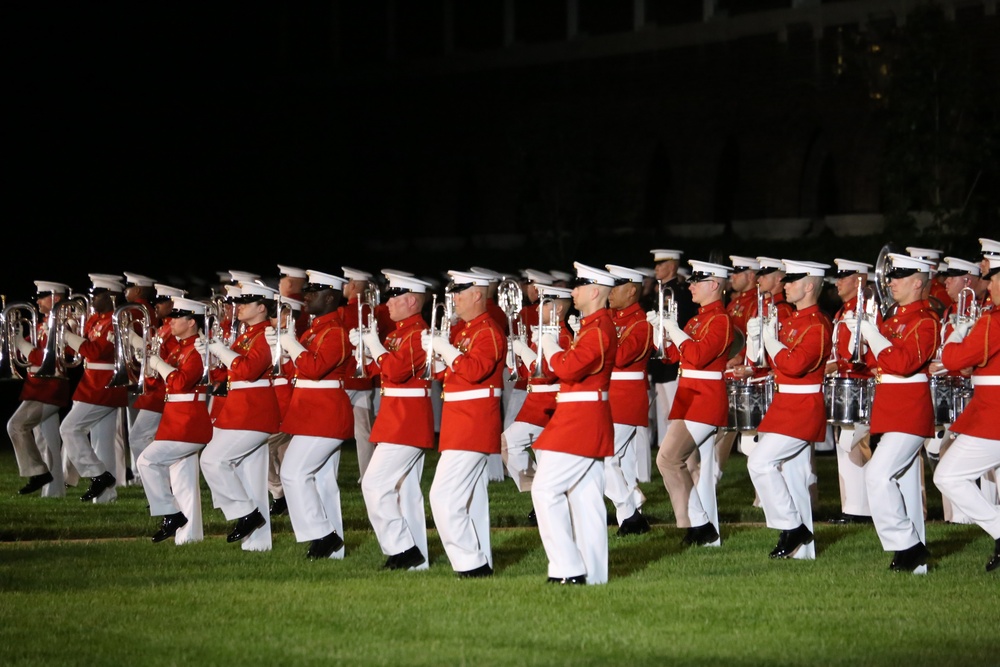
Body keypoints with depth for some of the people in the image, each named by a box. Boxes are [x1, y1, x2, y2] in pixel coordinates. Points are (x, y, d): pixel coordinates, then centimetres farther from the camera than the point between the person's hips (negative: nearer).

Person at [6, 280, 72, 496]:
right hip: (40, 387, 10)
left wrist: (20, 342, -16)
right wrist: (17, 339, 1)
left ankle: (38, 472, -13)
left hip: (49, 387, -10)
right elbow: (27, 355, 18)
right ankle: (53, 489, 13)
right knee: (45, 440, 10)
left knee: (17, 425, -17)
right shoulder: (43, 323, 16)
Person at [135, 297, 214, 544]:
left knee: (146, 461, -14)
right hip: (177, 421, 10)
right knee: (183, 480, 10)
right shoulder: (177, 347, 13)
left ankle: (171, 514, -9)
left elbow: (181, 381, -26)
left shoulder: (197, 350, -14)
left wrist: (158, 363, -16)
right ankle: (188, 534, 14)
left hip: (188, 423, -10)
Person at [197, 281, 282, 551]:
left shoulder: (266, 335, -13)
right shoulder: (247, 335, 17)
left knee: (212, 460, -13)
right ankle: (257, 541, 11)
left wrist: (220, 349, -14)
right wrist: (211, 351, 4)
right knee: (249, 477, 9)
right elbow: (236, 369, 18)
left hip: (252, 413, -10)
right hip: (241, 411, 10)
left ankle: (246, 513, -8)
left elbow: (248, 369, -24)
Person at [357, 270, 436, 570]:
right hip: (399, 419, 10)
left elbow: (396, 371, -26)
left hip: (406, 420, -10)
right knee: (406, 488, 12)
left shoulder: (417, 333, -17)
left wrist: (375, 344, -16)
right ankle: (415, 558, 15)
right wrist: (363, 346, 2)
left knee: (375, 485, -12)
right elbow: (377, 370, 17)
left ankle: (401, 549, -10)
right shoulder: (398, 331, 14)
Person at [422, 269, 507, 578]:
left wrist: (445, 348, -20)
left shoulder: (488, 332, -13)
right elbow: (448, 373, 18)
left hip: (472, 425, -11)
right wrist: (434, 352, 1)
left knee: (444, 496, -15)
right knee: (471, 499, 12)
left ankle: (470, 563, -13)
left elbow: (474, 370, -27)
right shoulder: (463, 331, 17)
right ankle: (480, 562, 16)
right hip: (462, 425, 11)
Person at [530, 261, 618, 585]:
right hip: (587, 423, 11)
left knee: (545, 490, -10)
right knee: (585, 496, 9)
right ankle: (591, 573, 10)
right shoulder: (593, 325, 17)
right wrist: (551, 352, 4)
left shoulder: (599, 329, -16)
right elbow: (565, 368, 21)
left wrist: (551, 348, -9)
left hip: (580, 421, -11)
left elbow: (569, 368, -26)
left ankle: (568, 569, -12)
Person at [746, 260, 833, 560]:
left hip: (801, 408, -10)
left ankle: (791, 527, -9)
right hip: (788, 406, 10)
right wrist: (756, 337, -1)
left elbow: (794, 365, -27)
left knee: (760, 462, -16)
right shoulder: (791, 321, 15)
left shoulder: (818, 325, -14)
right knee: (793, 473, 9)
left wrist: (771, 340, -14)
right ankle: (803, 547, 12)